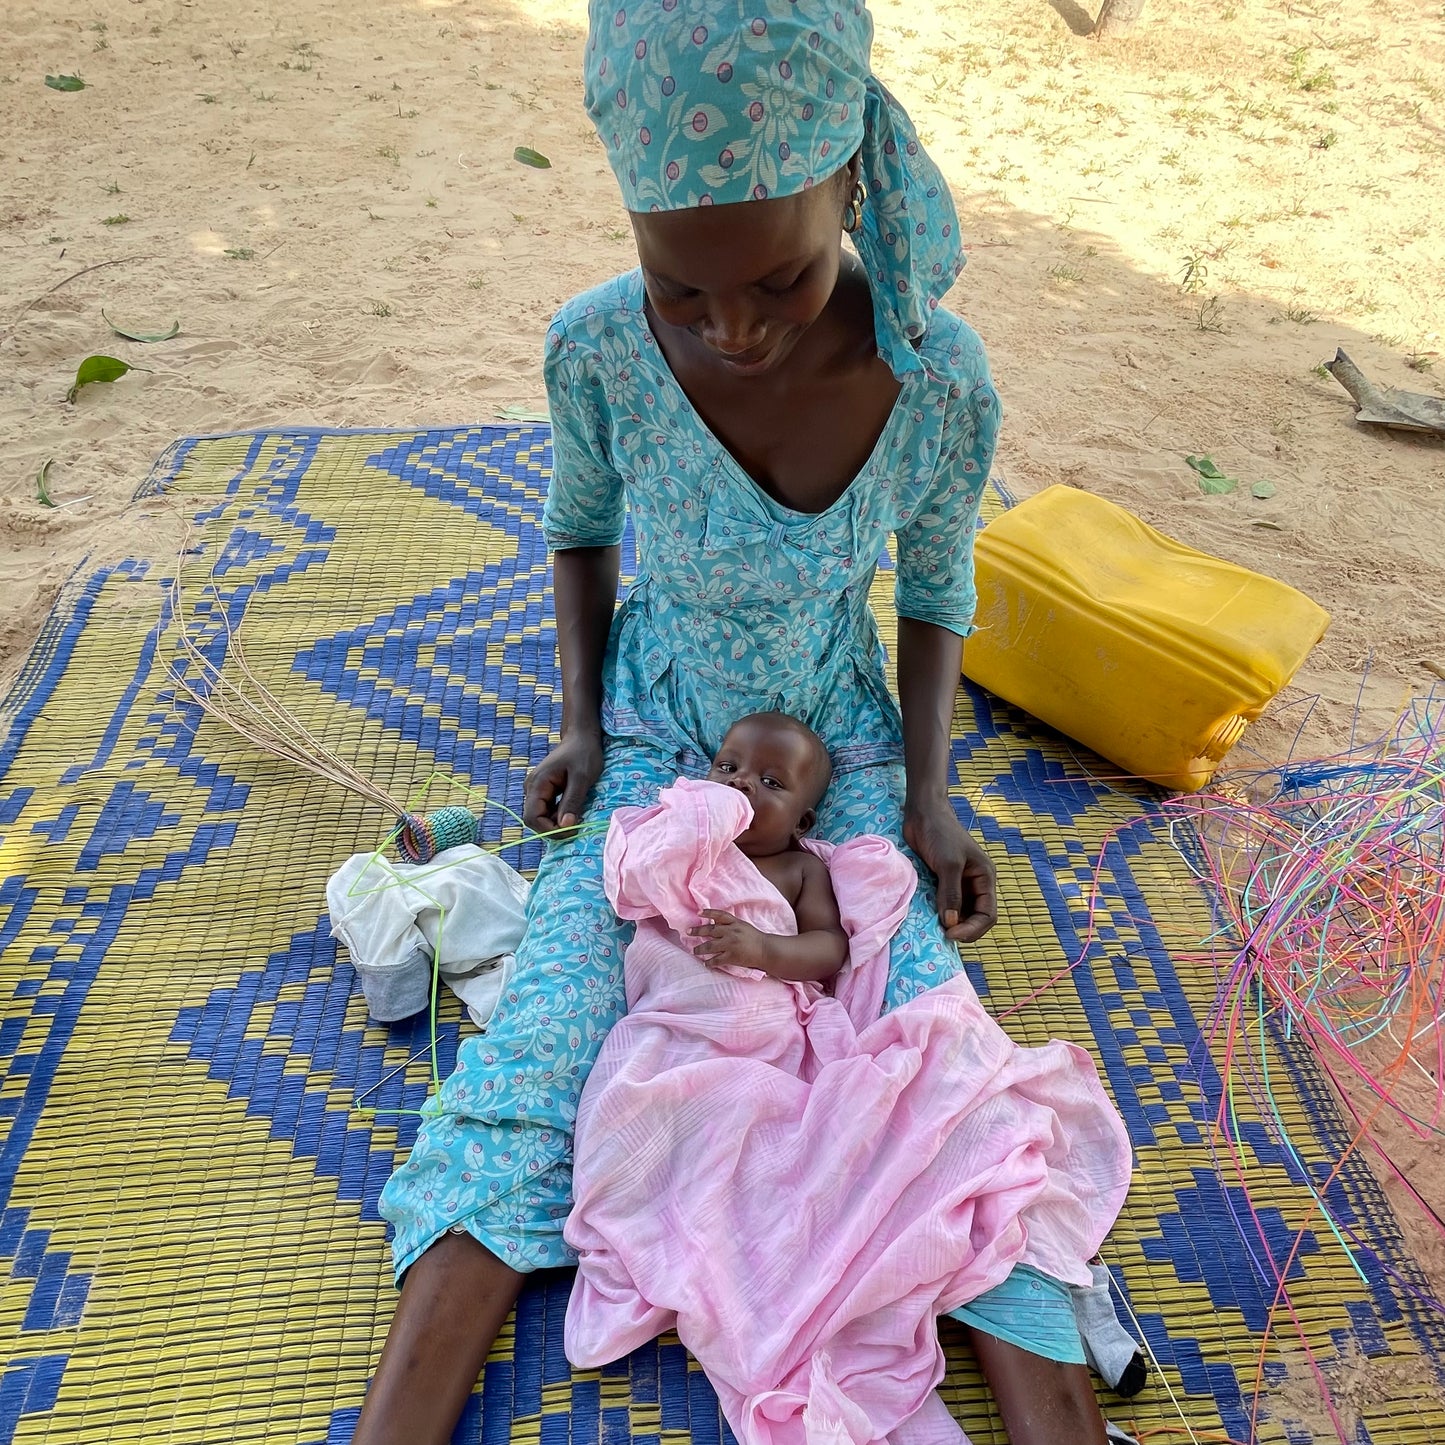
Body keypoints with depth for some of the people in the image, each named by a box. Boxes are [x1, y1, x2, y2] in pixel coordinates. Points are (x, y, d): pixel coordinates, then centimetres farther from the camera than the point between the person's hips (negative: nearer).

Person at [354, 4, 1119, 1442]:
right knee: (531, 1064, -14)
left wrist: (928, 792, -12)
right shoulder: (599, 349, -22)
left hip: (841, 731, 1)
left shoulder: (942, 381, -22)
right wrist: (579, 722, -8)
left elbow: (934, 592, -3)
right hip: (655, 728, 0)